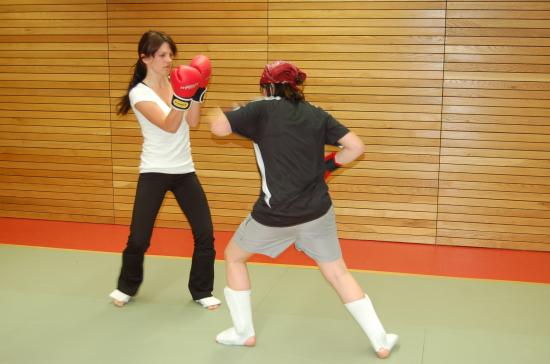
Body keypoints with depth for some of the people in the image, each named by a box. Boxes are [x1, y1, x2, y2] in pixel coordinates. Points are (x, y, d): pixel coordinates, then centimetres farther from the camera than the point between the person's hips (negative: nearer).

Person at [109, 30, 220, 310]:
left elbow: (193, 122, -2)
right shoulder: (139, 93, -11)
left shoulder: (175, 83, 5)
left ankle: (202, 291, 19)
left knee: (205, 233, 1)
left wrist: (198, 90, -12)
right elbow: (169, 126, -22)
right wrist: (181, 97, -37)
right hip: (154, 172, -5)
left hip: (184, 171, 5)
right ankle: (127, 287, 26)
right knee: (139, 239, -2)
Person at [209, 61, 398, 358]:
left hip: (275, 216, -3)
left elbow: (218, 127, -8)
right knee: (338, 272, 17)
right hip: (317, 212, 3)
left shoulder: (263, 109, -4)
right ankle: (380, 341, 16)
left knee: (233, 256, 22)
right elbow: (356, 146, 1)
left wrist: (223, 111, 14)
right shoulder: (317, 115, 6)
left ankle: (243, 332, 27)